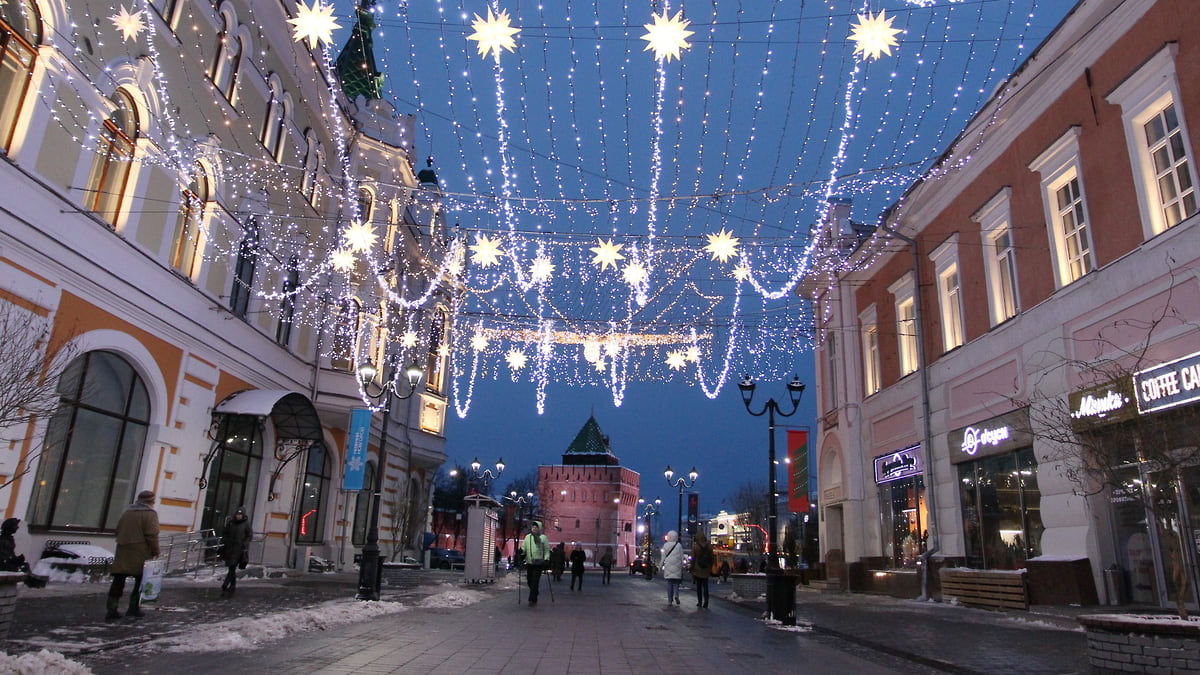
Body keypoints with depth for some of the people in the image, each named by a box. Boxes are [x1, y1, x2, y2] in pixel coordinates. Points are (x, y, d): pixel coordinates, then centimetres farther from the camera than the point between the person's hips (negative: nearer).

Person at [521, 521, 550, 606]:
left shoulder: (543, 537, 3)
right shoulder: (527, 537, 13)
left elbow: (547, 550, 4)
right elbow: (523, 547, 15)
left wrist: (546, 559, -7)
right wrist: (522, 552, -7)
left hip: (538, 563, -4)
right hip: (529, 562, 4)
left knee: (535, 581, -8)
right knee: (529, 580, 8)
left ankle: (532, 599, -3)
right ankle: (535, 593, 32)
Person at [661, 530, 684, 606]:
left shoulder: (665, 545, -1)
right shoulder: (679, 546, -2)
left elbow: (663, 557, 2)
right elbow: (681, 558, 2)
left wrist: (661, 566, 9)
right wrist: (682, 567, 10)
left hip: (668, 567, 1)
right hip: (677, 568, -1)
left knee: (669, 583, 7)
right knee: (676, 583, 8)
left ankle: (669, 600, 7)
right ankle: (676, 595, -16)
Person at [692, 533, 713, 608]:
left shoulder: (695, 547, -10)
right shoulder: (709, 547, -1)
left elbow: (693, 559, -8)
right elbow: (711, 559, 3)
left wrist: (692, 569, 0)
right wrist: (710, 569, 13)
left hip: (697, 570, -2)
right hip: (706, 571, 2)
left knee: (698, 586, 9)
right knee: (705, 586, 6)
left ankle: (700, 602, 11)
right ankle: (706, 602, -5)